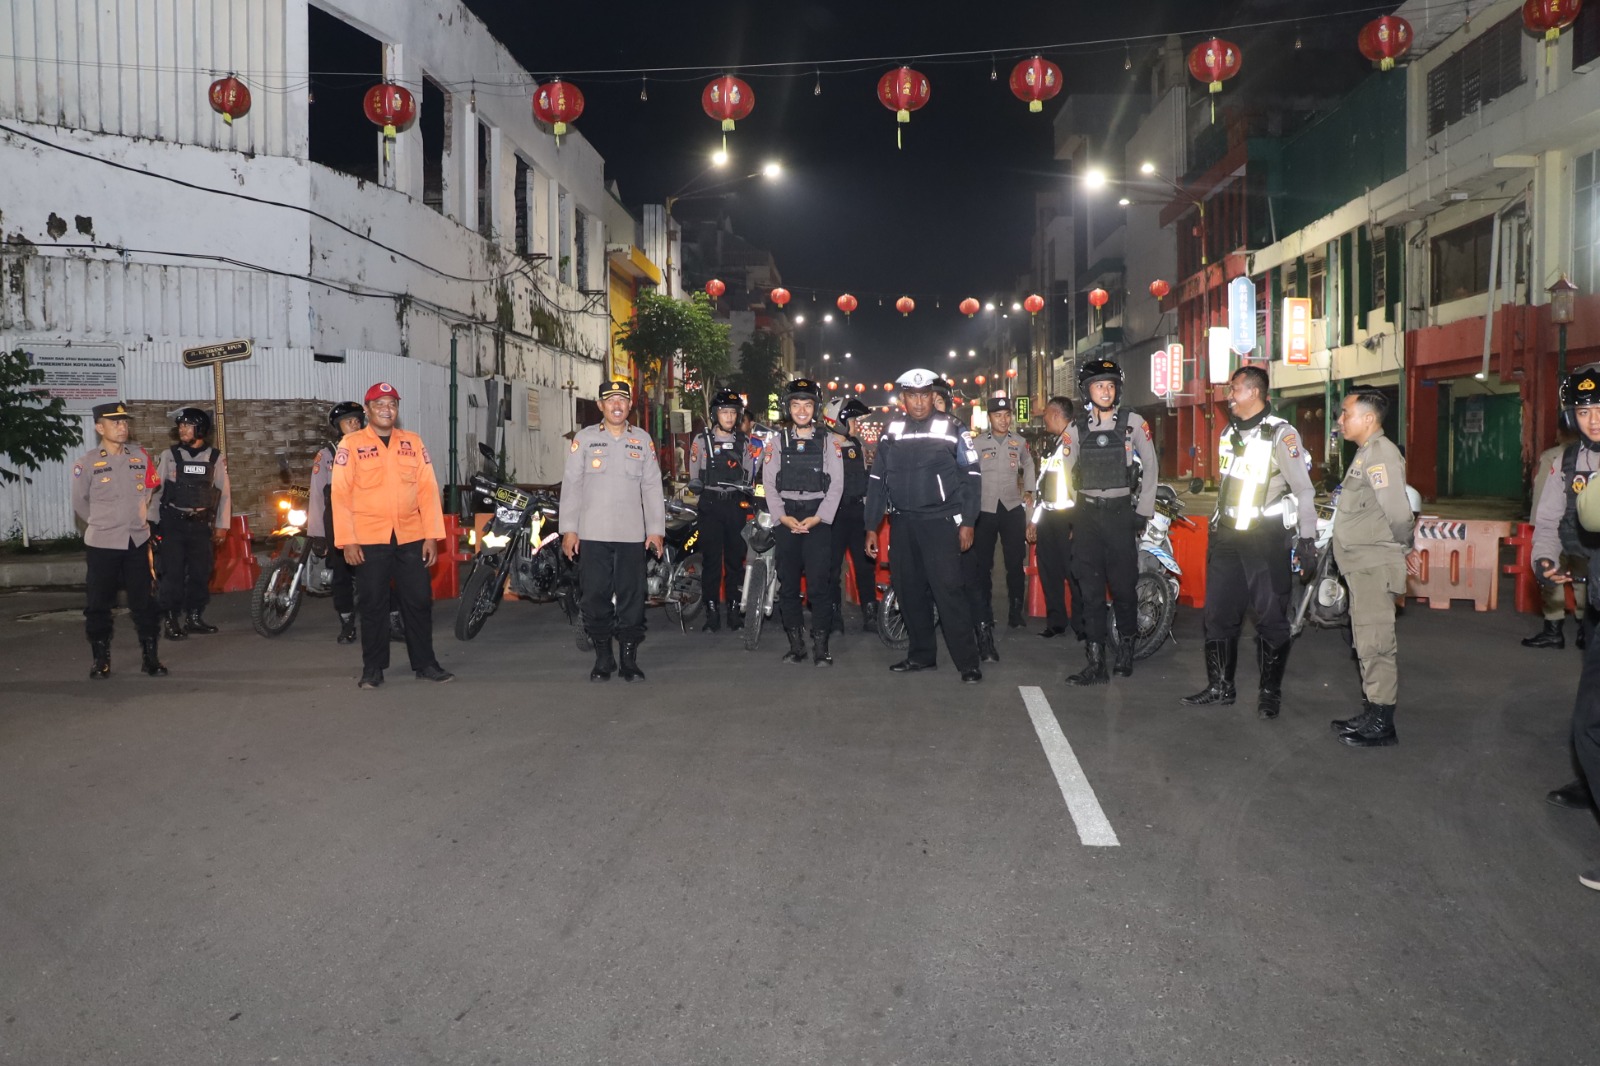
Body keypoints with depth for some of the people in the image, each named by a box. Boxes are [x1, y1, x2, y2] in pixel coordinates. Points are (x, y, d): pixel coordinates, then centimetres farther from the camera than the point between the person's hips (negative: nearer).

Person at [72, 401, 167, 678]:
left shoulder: (141, 456, 3)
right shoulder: (87, 462, -6)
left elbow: (150, 490, 16)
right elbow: (79, 502, 4)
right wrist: (103, 524, 11)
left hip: (137, 541, 2)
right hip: (102, 544, -2)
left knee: (145, 601, 4)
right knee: (98, 604, 4)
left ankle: (150, 657, 12)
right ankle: (101, 660, 15)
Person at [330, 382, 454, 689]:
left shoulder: (413, 442, 10)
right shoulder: (351, 445, 1)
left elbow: (428, 489, 7)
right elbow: (340, 495, -3)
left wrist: (432, 535, 0)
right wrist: (347, 541, -9)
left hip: (411, 538, 2)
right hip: (369, 540, -2)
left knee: (419, 601, 6)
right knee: (373, 605, 5)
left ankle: (424, 663, 17)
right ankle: (373, 668, 16)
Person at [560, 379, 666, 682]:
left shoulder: (643, 439, 11)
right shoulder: (584, 438, 6)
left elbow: (652, 486, 10)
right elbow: (571, 484, 4)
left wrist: (656, 529, 3)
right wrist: (569, 529, -2)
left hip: (632, 533, 1)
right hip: (593, 533, -1)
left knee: (631, 597, 1)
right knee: (596, 597, 1)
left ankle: (629, 659, 10)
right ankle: (603, 658, 12)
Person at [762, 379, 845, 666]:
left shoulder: (829, 441, 6)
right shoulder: (777, 441, 10)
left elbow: (836, 484, 1)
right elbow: (769, 483, 5)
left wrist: (818, 518, -9)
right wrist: (782, 517, -8)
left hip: (818, 519, -2)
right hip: (786, 519, 2)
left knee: (819, 584, -8)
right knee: (788, 583, 3)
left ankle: (821, 645, -4)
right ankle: (796, 644, 10)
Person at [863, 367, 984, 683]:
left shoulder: (950, 429, 0)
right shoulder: (891, 433, 11)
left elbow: (970, 476, 0)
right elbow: (877, 480, 13)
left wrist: (967, 522, -7)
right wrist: (871, 527, 9)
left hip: (940, 522, -5)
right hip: (902, 524, 5)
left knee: (948, 589, -11)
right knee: (909, 591, 7)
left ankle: (968, 662, -8)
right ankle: (922, 654, 20)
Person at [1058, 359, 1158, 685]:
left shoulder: (1133, 422, 0)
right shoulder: (1076, 428, 6)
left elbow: (1150, 467, 3)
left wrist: (1143, 511, -1)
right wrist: (1074, 513, 6)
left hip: (1121, 513, -2)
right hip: (1086, 515, 2)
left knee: (1123, 586, 0)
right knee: (1091, 590, 0)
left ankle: (1126, 649, 19)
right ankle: (1095, 663, 1)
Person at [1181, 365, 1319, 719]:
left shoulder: (1280, 434, -10)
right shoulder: (1229, 433, 12)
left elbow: (1304, 490, -10)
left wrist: (1307, 540, -13)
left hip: (1265, 537, -7)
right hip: (1227, 533, 7)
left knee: (1271, 617, 0)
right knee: (1218, 613, 9)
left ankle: (1270, 692, 9)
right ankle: (1221, 686, 19)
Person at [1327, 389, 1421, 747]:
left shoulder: (1380, 453, -16)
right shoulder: (1366, 453, 17)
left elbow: (1398, 512, -22)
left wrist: (1404, 549, -8)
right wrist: (1405, 550, 16)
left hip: (1374, 566, -11)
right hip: (1363, 565, 11)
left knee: (1375, 643, -6)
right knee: (1369, 643, 17)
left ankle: (1381, 724, 0)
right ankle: (1371, 714, 27)